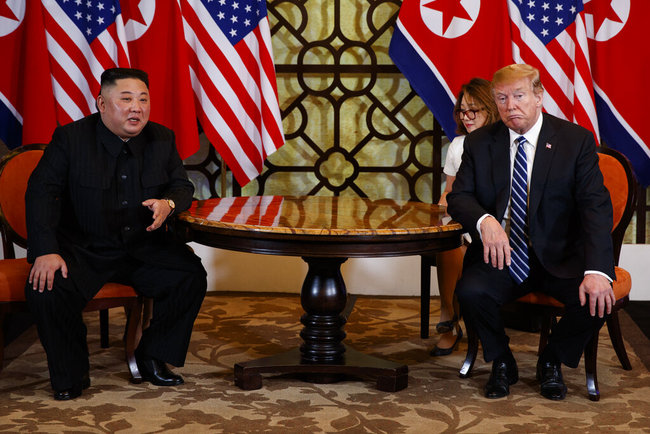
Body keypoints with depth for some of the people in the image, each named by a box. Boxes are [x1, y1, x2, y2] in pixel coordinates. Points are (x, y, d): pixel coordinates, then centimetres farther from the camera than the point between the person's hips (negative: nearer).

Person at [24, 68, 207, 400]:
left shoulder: (162, 139, 3)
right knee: (47, 289, -28)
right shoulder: (70, 138, -7)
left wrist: (168, 204, -16)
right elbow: (41, 192, -11)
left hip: (144, 248, 3)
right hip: (83, 248, -3)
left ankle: (152, 357, 3)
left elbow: (183, 186, 11)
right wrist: (46, 250, -24)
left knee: (191, 276, -19)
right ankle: (70, 374, -3)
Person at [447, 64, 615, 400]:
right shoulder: (480, 143, 5)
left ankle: (552, 362, 5)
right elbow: (459, 196, 1)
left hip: (559, 258, -1)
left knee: (596, 299, -28)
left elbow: (595, 206, -11)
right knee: (470, 291, -29)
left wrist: (598, 270, -27)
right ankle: (502, 363, 2)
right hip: (501, 257, 1)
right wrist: (484, 220, -25)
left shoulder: (576, 140, -3)